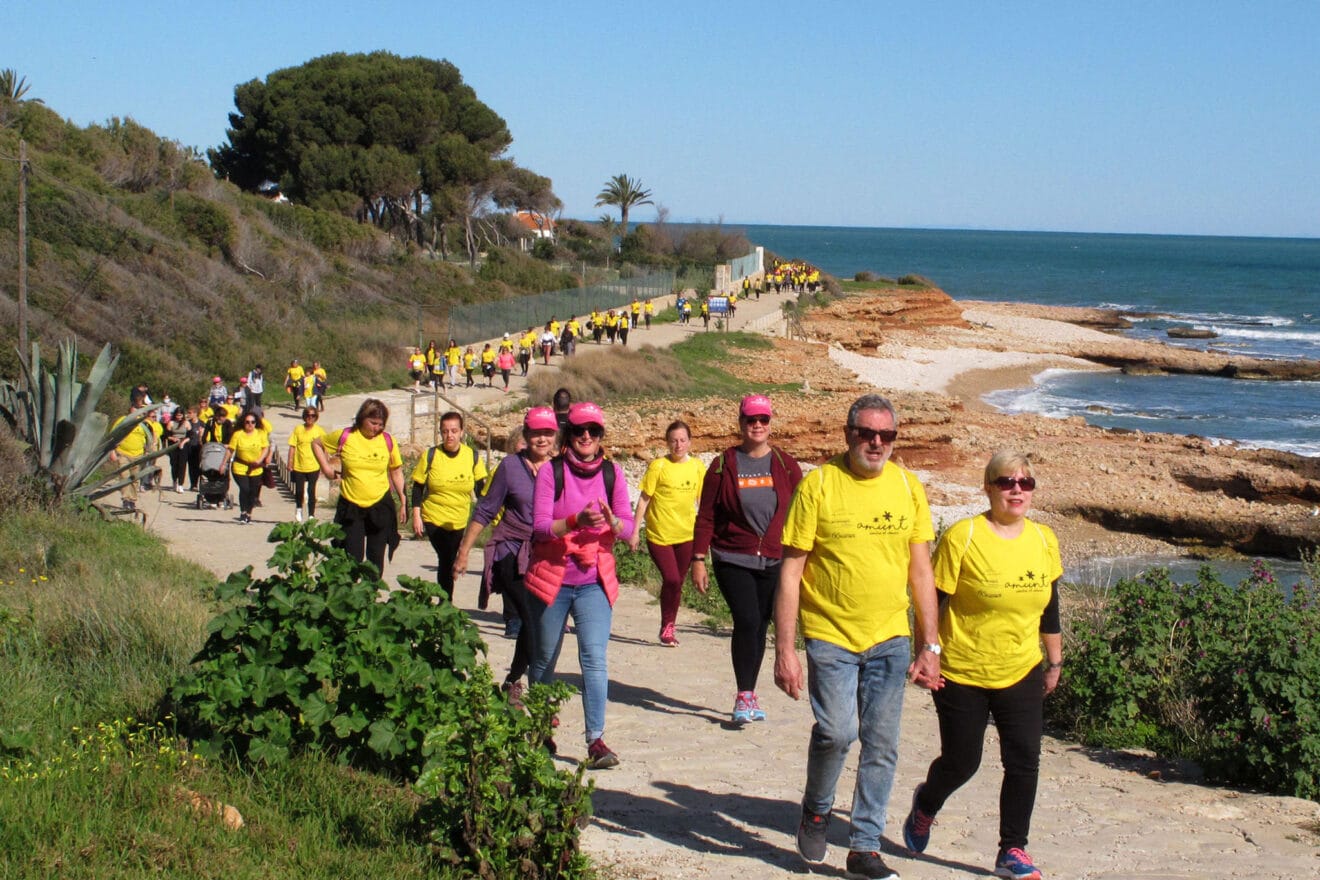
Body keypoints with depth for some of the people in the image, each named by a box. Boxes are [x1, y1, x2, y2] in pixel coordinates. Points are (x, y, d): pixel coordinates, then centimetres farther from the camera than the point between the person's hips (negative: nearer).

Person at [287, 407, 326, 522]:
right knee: (299, 491, 3)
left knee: (311, 492, 2)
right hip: (299, 466, 0)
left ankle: (311, 515, 11)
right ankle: (299, 508, 31)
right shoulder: (298, 429, 0)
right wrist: (289, 462, -4)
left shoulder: (319, 431, 0)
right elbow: (292, 447, 1)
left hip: (313, 467, 0)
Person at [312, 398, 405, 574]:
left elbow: (396, 472, 7)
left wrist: (403, 502, 4)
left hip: (381, 507, 1)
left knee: (376, 560, 6)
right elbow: (316, 443, 11)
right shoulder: (344, 437, -6)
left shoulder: (388, 441, -3)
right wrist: (326, 468, 2)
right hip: (351, 507, -1)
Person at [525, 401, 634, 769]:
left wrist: (611, 521, -23)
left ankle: (596, 740, -16)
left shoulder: (612, 472, 3)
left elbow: (628, 528, 0)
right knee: (544, 659, 12)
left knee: (595, 659, -13)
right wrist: (576, 521, -29)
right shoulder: (551, 471, -3)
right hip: (551, 578, 0)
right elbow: (539, 526, -12)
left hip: (594, 582, 1)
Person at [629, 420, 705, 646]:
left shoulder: (697, 467, 4)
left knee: (677, 583, 8)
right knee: (671, 579, -13)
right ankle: (667, 627, 5)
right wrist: (634, 532, -4)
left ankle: (669, 628, 24)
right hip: (658, 535, -4)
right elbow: (643, 500, -3)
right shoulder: (658, 466, -7)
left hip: (687, 535, 4)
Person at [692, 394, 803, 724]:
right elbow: (706, 516, 2)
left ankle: (749, 695, 20)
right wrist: (698, 559, -3)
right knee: (746, 620, -16)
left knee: (760, 626, 7)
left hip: (774, 562, 2)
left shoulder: (785, 465, 5)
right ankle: (744, 695, -8)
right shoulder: (724, 465, 1)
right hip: (733, 560, -2)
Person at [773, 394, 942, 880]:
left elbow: (921, 571, 8)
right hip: (830, 635, -3)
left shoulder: (908, 486, 3)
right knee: (837, 730, -15)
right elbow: (790, 571, -7)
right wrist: (784, 651, -11)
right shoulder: (819, 485, -7)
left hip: (890, 638, 3)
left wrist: (930, 646, 4)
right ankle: (816, 809, 15)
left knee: (881, 745, 4)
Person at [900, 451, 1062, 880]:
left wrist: (1055, 661, 15)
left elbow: (1050, 607, 13)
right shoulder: (962, 537, -14)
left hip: (1022, 674, 4)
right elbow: (933, 601, -10)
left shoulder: (1044, 540, 2)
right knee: (961, 763, 7)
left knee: (1024, 761, -3)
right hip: (963, 675, -4)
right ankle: (925, 805, 40)